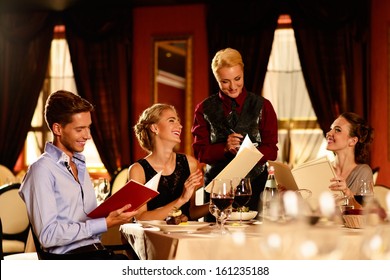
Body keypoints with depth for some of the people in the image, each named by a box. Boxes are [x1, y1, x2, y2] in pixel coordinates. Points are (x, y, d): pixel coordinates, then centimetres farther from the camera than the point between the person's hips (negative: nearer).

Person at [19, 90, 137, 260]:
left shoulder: (80, 165, 22)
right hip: (67, 258, -8)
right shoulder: (42, 170, -6)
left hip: (95, 252, 8)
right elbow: (47, 235, -14)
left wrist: (114, 214, 3)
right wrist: (106, 223, -14)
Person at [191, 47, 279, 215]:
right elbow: (199, 152, 3)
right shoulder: (205, 109, 8)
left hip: (254, 183, 0)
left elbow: (271, 150, 1)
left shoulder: (262, 106, 7)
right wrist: (225, 148, -15)